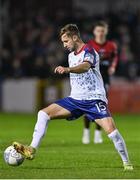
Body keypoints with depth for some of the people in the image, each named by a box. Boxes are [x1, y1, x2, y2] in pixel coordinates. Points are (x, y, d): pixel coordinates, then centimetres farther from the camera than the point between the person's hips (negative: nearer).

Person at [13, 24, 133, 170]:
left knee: (110, 129, -23)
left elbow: (84, 67, -37)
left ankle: (127, 163, -6)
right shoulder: (71, 55, 13)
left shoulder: (89, 51, -13)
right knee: (43, 114, -8)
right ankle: (32, 150, -12)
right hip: (75, 99, 7)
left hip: (94, 99, -7)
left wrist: (67, 69, -55)